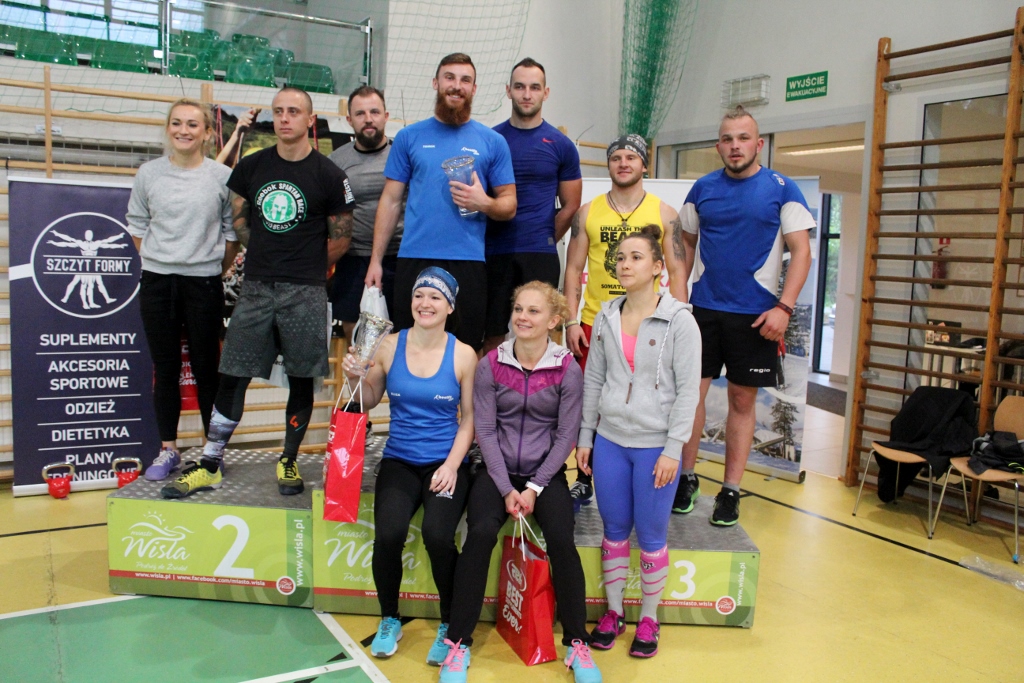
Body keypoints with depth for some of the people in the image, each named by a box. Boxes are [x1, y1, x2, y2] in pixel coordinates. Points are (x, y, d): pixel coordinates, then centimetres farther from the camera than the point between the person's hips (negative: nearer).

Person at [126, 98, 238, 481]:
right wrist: (158, 261, 7)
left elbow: (232, 232, 1)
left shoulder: (223, 177, -3)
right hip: (156, 283, 2)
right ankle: (168, 450, 18)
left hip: (204, 284, -2)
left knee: (206, 368, 3)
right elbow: (136, 225, 12)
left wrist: (216, 269, 1)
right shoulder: (149, 173, 4)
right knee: (165, 368, 8)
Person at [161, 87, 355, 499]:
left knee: (301, 379, 5)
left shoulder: (328, 175, -1)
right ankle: (209, 465, 13)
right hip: (255, 288, 3)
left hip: (305, 293, -3)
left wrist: (309, 267, 6)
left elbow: (341, 236, 3)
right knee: (232, 376, 4)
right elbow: (238, 219, 18)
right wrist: (267, 255, 9)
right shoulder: (252, 167, 8)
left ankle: (289, 462, 21)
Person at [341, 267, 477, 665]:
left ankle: (449, 625, 3)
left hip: (445, 462, -1)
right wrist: (356, 377, -9)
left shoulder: (463, 355, -3)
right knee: (388, 534, -22)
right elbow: (369, 401, 10)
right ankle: (389, 621, 8)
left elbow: (469, 419, 0)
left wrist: (451, 465, -11)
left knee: (437, 535, -25)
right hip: (399, 461, 2)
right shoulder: (390, 347, 0)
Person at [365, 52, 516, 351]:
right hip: (414, 259, 1)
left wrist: (483, 203, -14)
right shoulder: (409, 137, 10)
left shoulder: (492, 142, 9)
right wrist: (375, 259, 3)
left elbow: (509, 205, 9)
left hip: (468, 262, 0)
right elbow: (391, 200, 9)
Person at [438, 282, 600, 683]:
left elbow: (566, 435, -5)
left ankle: (577, 643, -3)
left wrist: (535, 488, -12)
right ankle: (458, 642, -10)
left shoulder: (567, 370, -5)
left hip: (545, 471, 0)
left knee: (561, 539, -23)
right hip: (498, 470, 1)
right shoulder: (491, 365, -3)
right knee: (481, 533, -24)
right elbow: (485, 429, -5)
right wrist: (506, 489, -12)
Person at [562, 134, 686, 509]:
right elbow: (573, 270, 6)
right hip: (594, 324, 1)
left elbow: (677, 273, 3)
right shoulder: (588, 212, 6)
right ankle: (584, 481, 24)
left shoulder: (665, 214, 4)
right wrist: (571, 322, -2)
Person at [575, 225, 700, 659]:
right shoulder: (606, 317, 4)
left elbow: (688, 389, -9)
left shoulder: (679, 319, -9)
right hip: (610, 441, 4)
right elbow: (593, 380, 10)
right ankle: (613, 612, 29)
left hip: (655, 445, -4)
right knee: (614, 529, 13)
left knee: (651, 535, 7)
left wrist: (673, 449, -13)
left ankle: (648, 618, 25)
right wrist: (585, 437, 8)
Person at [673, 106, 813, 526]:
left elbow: (801, 252, -4)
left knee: (742, 400, 6)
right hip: (703, 309, 2)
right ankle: (686, 478, 18)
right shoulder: (703, 189, 7)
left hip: (756, 314, -2)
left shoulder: (781, 189, -1)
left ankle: (731, 491, 16)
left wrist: (784, 308, -14)